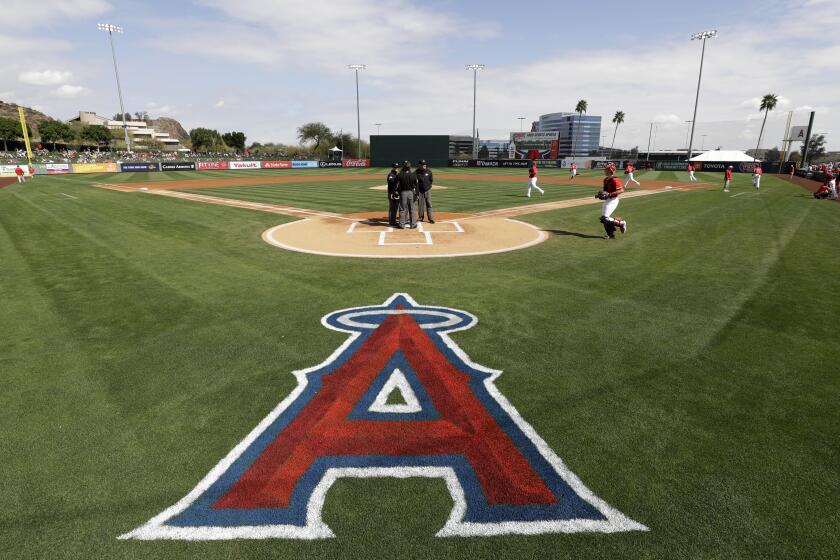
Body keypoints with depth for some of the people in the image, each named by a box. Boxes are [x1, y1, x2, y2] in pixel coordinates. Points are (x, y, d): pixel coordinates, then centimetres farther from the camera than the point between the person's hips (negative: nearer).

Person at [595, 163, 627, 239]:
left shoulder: (615, 180, -16)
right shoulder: (605, 180, 12)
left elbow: (621, 190, -22)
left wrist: (609, 194, -27)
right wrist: (599, 194, 7)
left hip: (613, 200, -10)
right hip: (607, 201, 10)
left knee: (605, 218, -14)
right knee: (604, 219, 9)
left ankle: (621, 223, 5)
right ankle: (611, 235, 18)